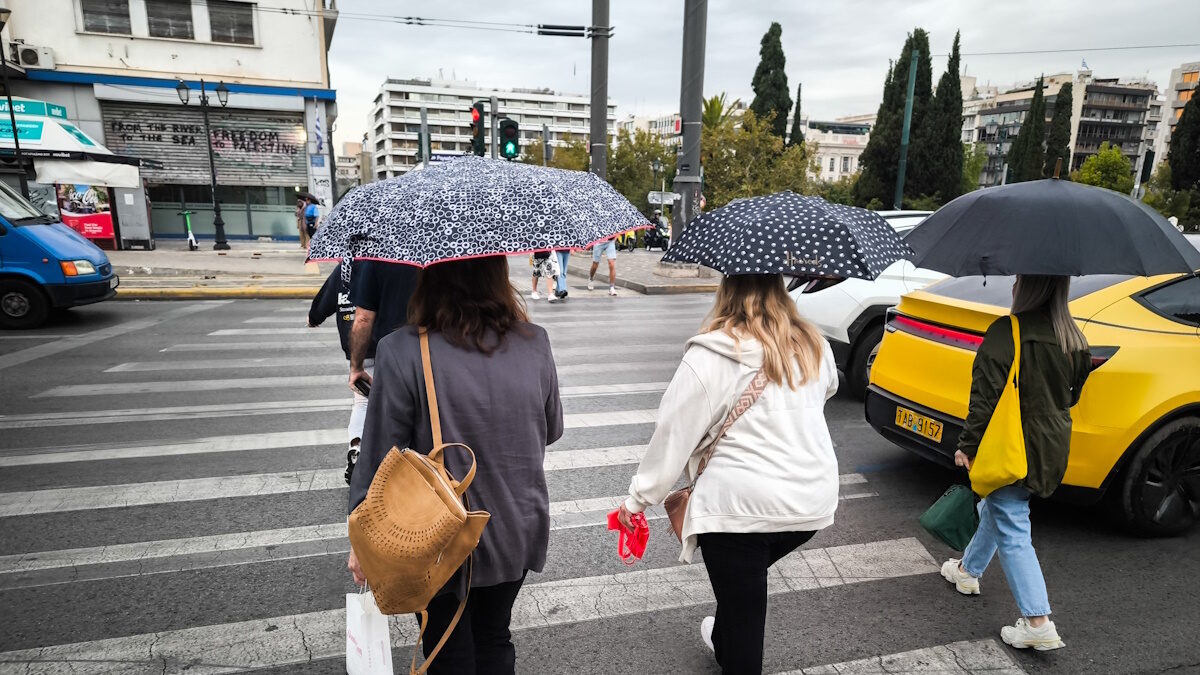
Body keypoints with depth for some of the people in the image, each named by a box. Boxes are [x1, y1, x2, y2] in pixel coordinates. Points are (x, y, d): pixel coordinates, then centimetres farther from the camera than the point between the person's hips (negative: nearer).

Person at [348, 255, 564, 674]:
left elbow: (379, 459, -14)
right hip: (517, 532, 3)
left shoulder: (401, 353, -22)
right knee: (494, 641, 26)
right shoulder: (535, 344, -11)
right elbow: (551, 431, 3)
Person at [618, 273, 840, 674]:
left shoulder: (709, 357, -14)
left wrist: (639, 499, -2)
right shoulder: (814, 347, 4)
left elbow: (673, 434, -12)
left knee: (743, 610, 9)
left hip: (740, 503, -6)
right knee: (745, 583, 30)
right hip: (814, 500, 7)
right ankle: (722, 641, 52)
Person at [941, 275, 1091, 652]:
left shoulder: (1006, 332, -19)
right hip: (1052, 446, 8)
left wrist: (968, 445, -14)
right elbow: (1072, 394, 16)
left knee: (1012, 530, -1)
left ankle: (1039, 624, 0)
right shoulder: (1075, 340, 4)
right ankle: (968, 570, 42)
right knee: (996, 509, 25)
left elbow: (986, 397, -21)